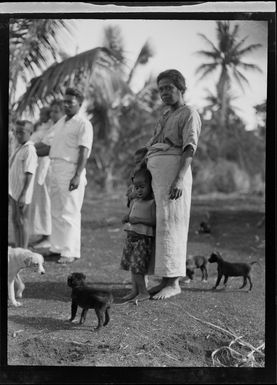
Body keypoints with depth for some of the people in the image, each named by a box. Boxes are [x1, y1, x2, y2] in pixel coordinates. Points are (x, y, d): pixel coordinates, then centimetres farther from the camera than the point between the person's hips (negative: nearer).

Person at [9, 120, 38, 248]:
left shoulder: (30, 151, -15)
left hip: (22, 192, -9)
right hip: (13, 190, 9)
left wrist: (23, 195, -23)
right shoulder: (18, 148, 12)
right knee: (15, 220, 15)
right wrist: (10, 192, 19)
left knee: (22, 221, -2)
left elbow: (29, 175, -20)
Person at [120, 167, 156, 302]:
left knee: (137, 266, -11)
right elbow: (129, 215, 20)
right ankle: (135, 291, 18)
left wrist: (139, 220, -21)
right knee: (132, 266, 10)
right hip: (131, 236, 7)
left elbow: (155, 221, -16)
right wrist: (126, 218, -3)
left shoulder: (152, 203, -9)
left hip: (144, 238, -7)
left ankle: (143, 292, -1)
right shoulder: (134, 202, 12)